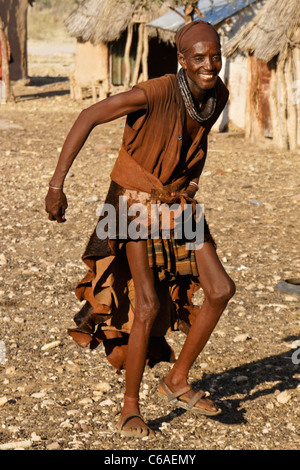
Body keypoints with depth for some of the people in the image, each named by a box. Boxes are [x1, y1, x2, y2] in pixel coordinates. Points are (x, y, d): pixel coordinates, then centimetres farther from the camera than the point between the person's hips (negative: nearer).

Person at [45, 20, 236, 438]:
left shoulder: (219, 96, -6)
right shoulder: (155, 93, -27)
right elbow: (89, 117, -24)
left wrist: (192, 185, 14)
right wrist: (57, 183, -29)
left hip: (178, 205, 6)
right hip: (135, 205, -6)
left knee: (221, 290, -2)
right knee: (149, 307, -13)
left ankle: (177, 381, 14)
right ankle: (130, 408, 5)